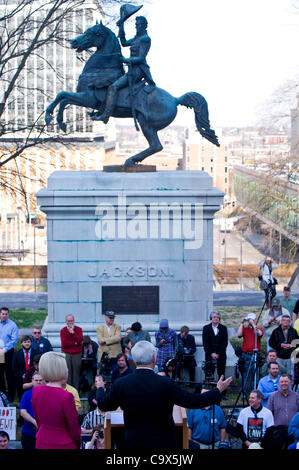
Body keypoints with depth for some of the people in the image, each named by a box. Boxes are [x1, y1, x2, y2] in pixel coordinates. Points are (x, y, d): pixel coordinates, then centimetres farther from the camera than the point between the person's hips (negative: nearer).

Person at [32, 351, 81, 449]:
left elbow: (38, 420, 8)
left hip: (42, 444, 6)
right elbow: (74, 428, -12)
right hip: (63, 445, -6)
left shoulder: (36, 391, -5)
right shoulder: (66, 397, -23)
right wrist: (79, 445, 5)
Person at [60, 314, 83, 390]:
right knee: (67, 373, -5)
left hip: (77, 354, 1)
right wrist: (75, 343, -12)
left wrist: (73, 332, -14)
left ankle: (76, 389, 8)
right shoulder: (63, 330, 3)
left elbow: (80, 340, -10)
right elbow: (64, 343, -9)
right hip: (66, 354, -1)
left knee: (76, 372, 2)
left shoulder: (78, 329, 6)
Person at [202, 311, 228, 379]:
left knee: (221, 374, 0)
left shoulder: (223, 328, 7)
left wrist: (218, 354, -9)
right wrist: (211, 353, -10)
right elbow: (205, 343, 0)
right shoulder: (206, 328, 6)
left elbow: (225, 342, 0)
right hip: (209, 356, -1)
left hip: (221, 355, 1)